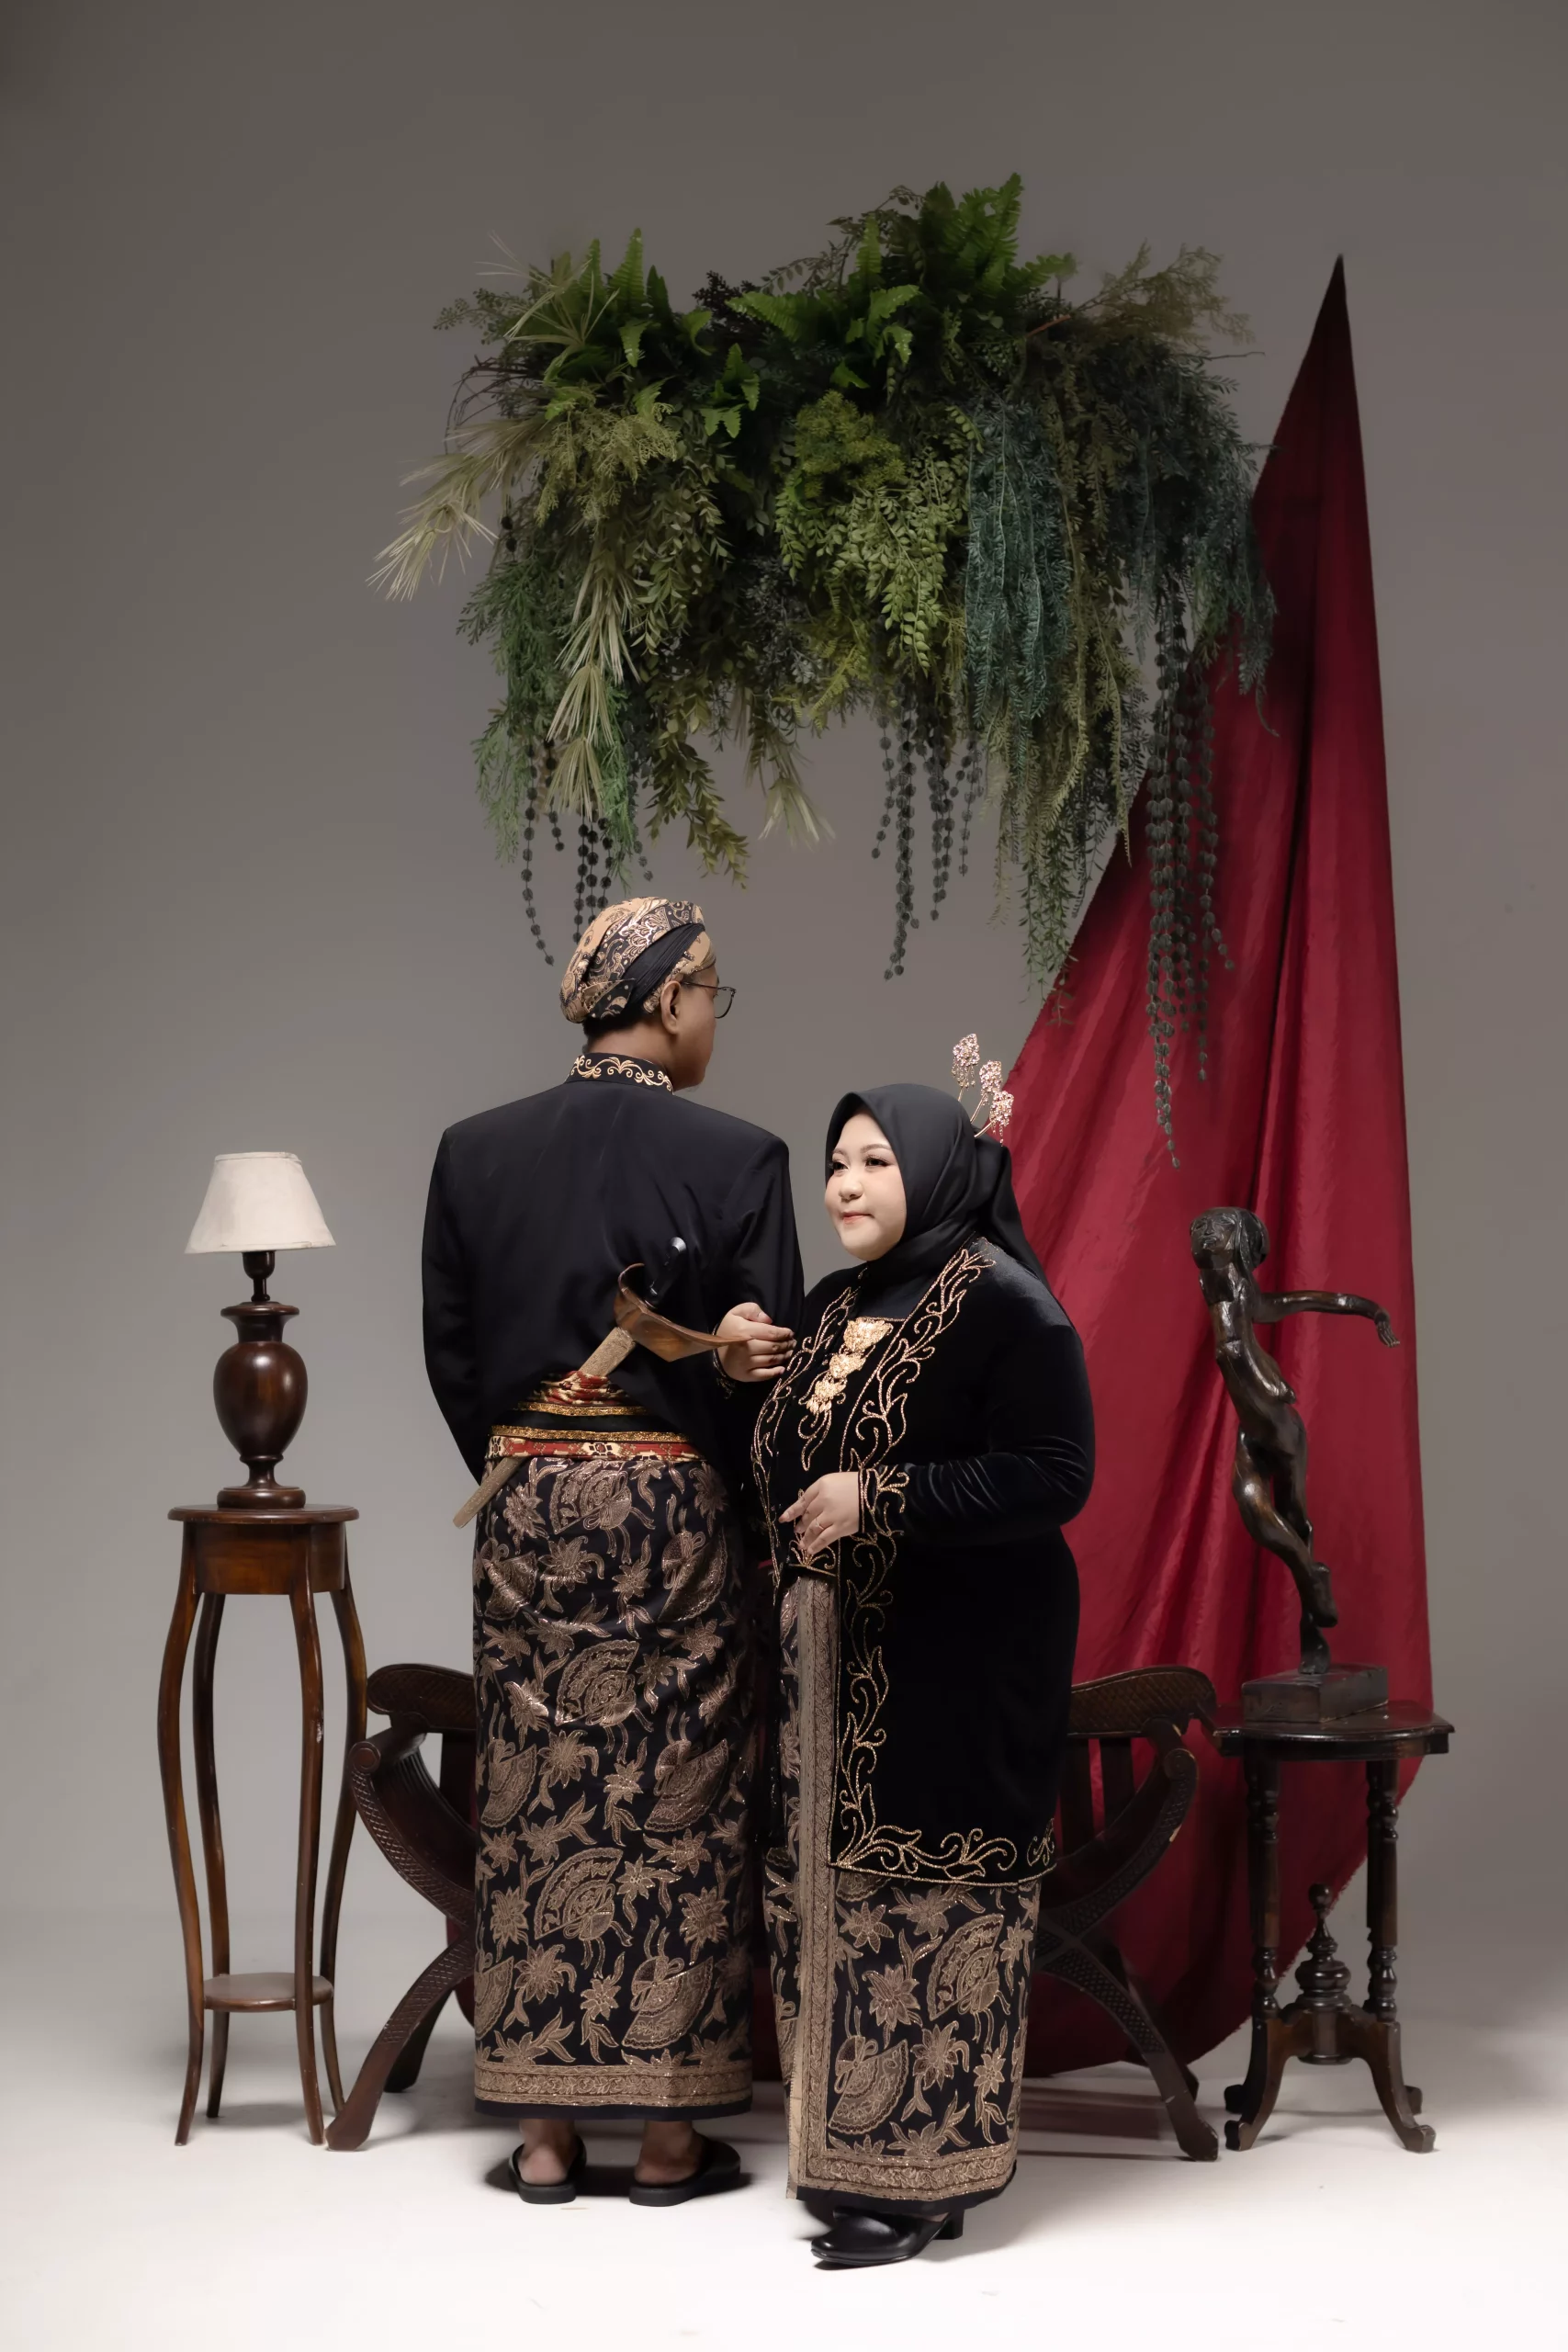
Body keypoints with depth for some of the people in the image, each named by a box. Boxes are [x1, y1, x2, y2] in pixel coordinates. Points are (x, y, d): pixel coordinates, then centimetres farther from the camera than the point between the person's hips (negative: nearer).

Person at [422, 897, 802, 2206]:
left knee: (542, 1801, 10)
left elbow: (450, 1354, 7)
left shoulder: (476, 1152, 1)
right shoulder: (735, 1159, -11)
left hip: (526, 1508, 4)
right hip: (674, 1507, -3)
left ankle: (547, 2131, 16)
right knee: (677, 1803, 7)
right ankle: (670, 2133, 13)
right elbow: (773, 1364, -10)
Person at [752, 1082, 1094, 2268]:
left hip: (955, 1659, -8)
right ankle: (853, 2136, 21)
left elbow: (1056, 1475, -19)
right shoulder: (836, 1305, 13)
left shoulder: (1000, 1302, -12)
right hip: (835, 1650, 8)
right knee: (829, 1890, 10)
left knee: (926, 1902, -3)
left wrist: (881, 1499, -22)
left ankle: (923, 2174, 6)